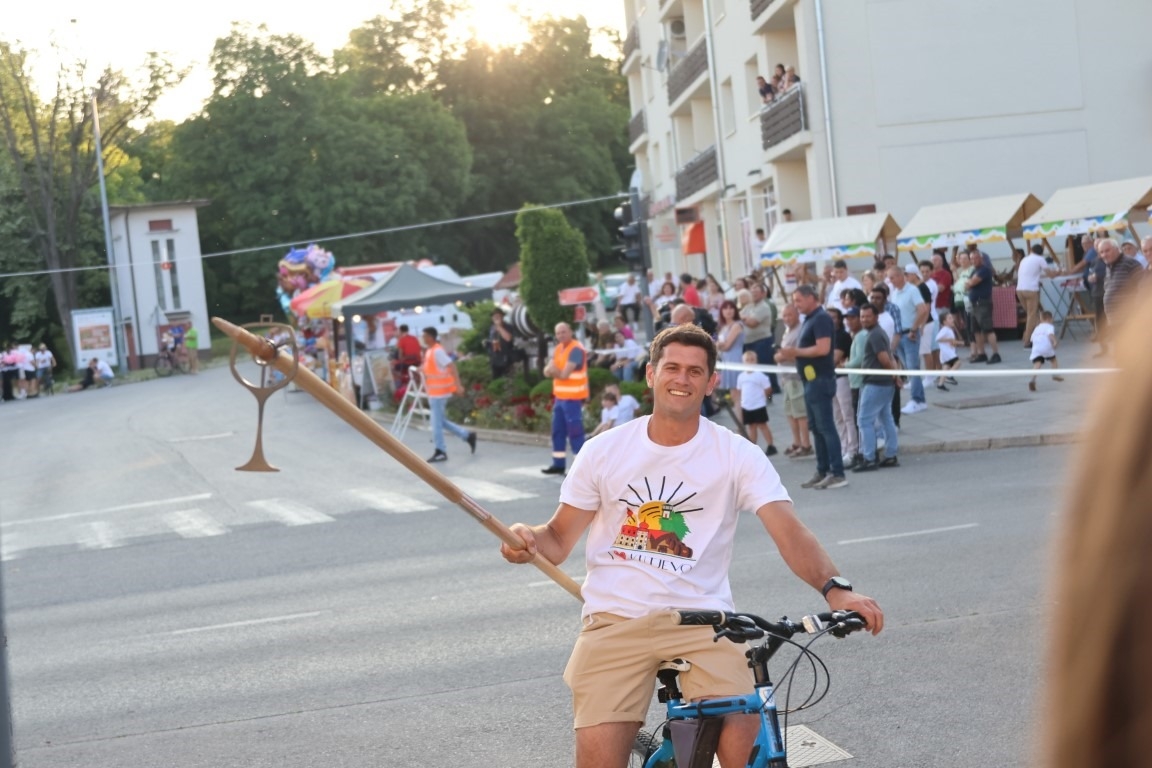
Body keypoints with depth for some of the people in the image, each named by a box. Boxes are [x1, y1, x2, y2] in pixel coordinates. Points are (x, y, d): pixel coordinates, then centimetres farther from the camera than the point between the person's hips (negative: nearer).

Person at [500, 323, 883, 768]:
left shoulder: (737, 455, -1)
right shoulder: (604, 451, 4)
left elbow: (789, 531, -12)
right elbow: (560, 539, 10)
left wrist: (834, 588, -30)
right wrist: (529, 540, -14)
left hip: (703, 619, -1)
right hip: (617, 620, 1)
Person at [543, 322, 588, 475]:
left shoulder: (576, 349, -15)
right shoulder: (558, 349, 13)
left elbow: (564, 374, -21)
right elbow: (548, 371, 6)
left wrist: (553, 370, -3)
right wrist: (551, 369, -17)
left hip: (572, 398, -9)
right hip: (560, 396, 9)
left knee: (575, 432, -10)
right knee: (558, 431, 13)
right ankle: (559, 464, 20)